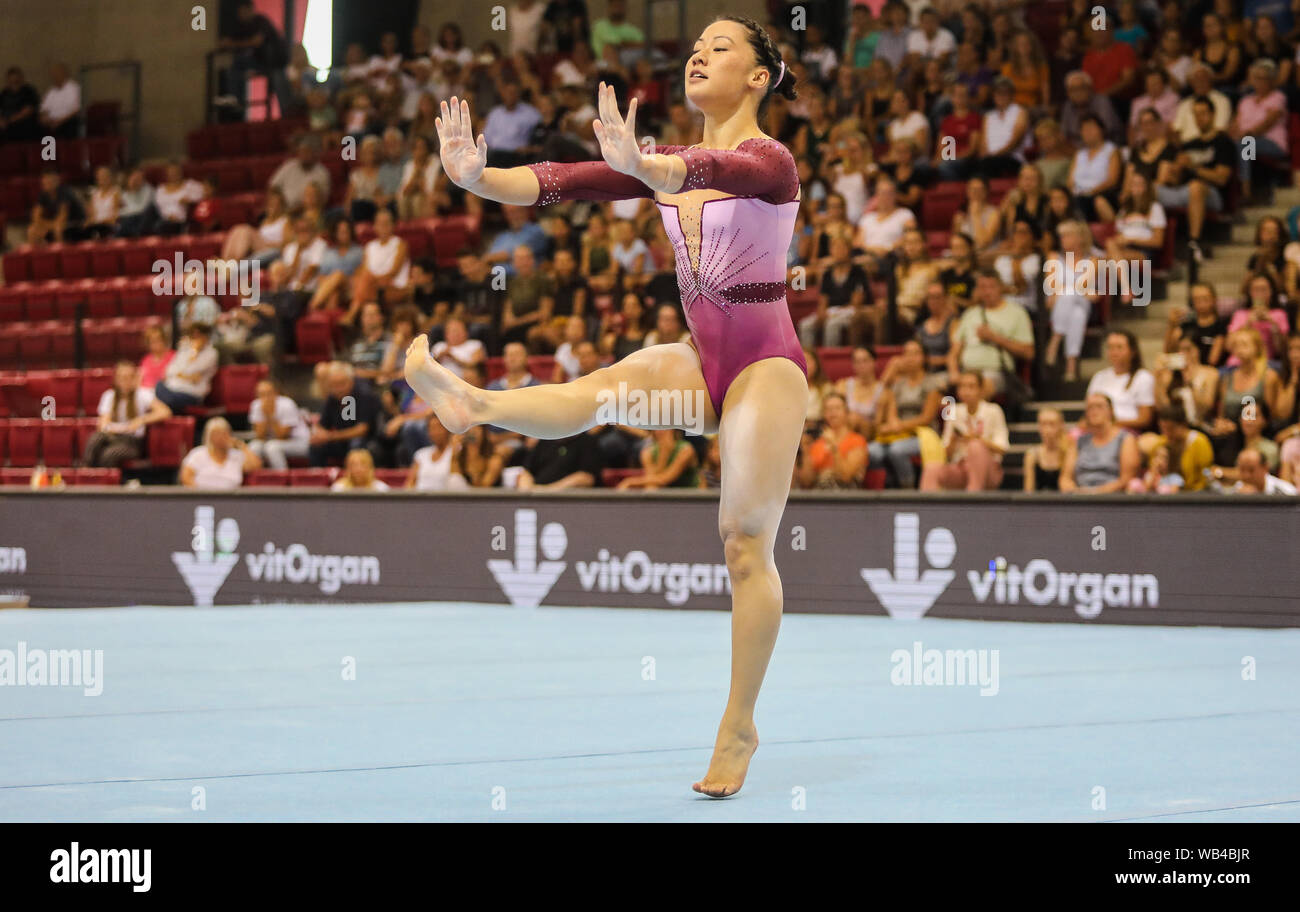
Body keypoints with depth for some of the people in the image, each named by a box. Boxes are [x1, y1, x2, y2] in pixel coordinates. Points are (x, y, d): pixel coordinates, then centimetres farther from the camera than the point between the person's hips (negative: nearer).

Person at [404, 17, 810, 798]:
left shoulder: (769, 160, -10)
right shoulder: (667, 165, 10)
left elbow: (713, 170, -35)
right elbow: (566, 182, -4)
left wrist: (640, 167, -57)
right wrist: (477, 178, -22)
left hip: (763, 360, -6)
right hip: (699, 357, 6)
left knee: (747, 546, -7)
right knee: (605, 388, -25)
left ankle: (740, 728, -2)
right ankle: (473, 402, -52)